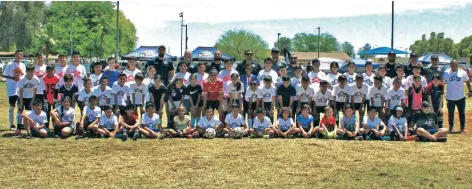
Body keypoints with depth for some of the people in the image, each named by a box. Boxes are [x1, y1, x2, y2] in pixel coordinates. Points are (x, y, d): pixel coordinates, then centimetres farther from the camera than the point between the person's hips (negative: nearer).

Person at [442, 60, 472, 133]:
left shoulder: (462, 73, -1)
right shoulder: (446, 73, -3)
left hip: (461, 97, 1)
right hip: (450, 98, -1)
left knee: (462, 113, 6)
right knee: (450, 114, 8)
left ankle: (462, 128, 16)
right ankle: (451, 127, 20)